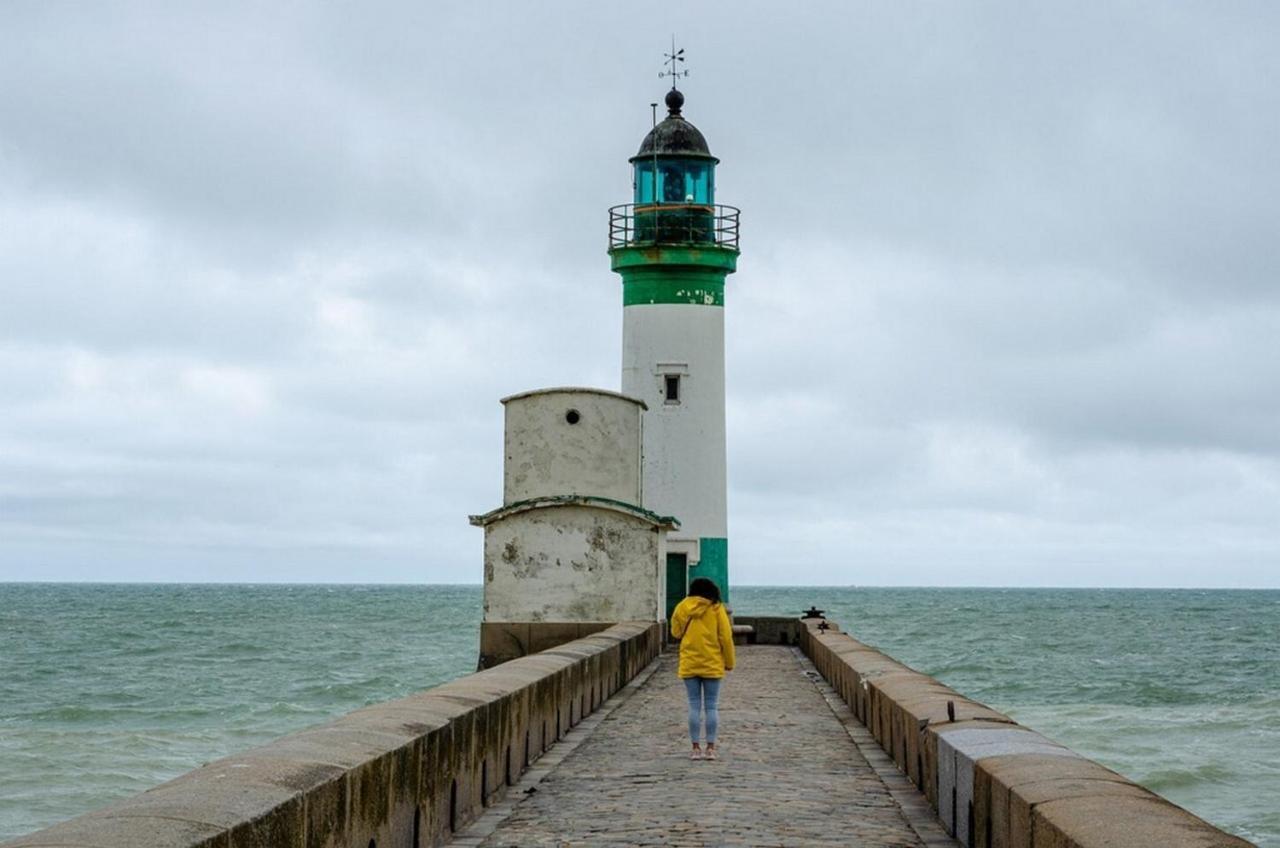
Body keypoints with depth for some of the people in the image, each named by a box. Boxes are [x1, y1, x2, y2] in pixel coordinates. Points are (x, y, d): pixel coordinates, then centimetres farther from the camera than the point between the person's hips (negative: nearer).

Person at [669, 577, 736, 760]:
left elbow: (676, 632, 10)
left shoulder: (682, 607, 0)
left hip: (689, 665, 1)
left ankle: (695, 748, 3)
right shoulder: (716, 609, -4)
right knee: (711, 707, 5)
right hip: (712, 665, -1)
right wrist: (729, 662, 4)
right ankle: (710, 748, 3)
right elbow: (726, 637, -4)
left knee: (694, 706, 5)